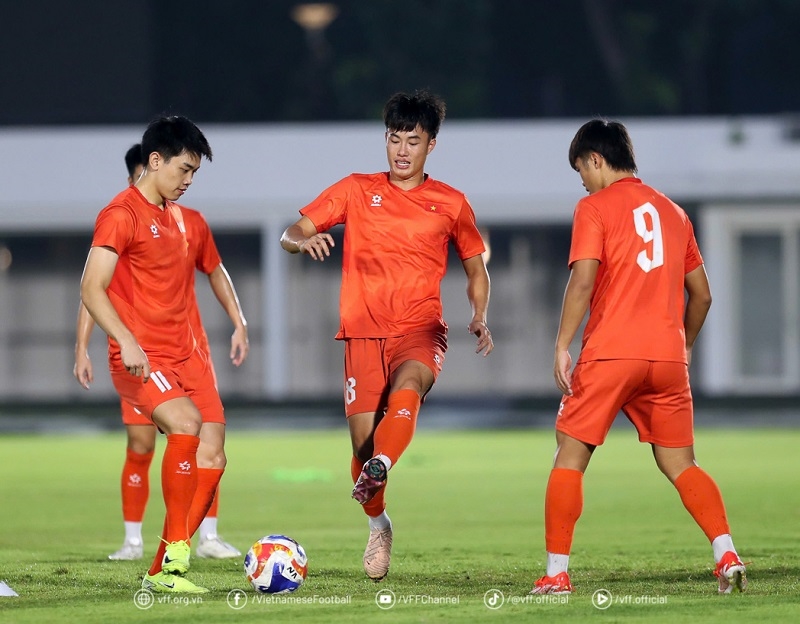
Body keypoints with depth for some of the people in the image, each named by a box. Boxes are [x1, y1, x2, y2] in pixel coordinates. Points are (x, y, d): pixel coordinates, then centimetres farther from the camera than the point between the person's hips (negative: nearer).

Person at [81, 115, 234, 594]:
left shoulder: (177, 217, 18)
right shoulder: (122, 214, -8)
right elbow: (92, 289, -15)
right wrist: (126, 341, -27)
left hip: (185, 354, 8)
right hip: (141, 358, -8)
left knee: (212, 455, -3)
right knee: (186, 423, -31)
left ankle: (164, 571, 2)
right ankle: (174, 551, -22)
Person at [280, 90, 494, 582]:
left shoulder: (450, 204, 10)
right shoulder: (357, 190, 9)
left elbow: (476, 268, 21)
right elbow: (291, 234, 5)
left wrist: (479, 316, 2)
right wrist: (304, 241, -20)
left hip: (421, 331, -1)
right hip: (364, 332, 1)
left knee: (407, 387, -35)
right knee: (363, 439, -7)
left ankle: (380, 469, -56)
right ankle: (378, 526, 18)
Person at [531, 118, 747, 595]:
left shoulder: (595, 208, 0)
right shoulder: (672, 211, 17)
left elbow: (583, 280, -12)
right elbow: (701, 294, 19)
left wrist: (563, 346, -8)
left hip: (609, 355, -5)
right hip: (668, 357, 5)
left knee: (570, 456, 6)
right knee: (680, 463, 9)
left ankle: (556, 574, 1)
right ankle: (728, 556, -10)